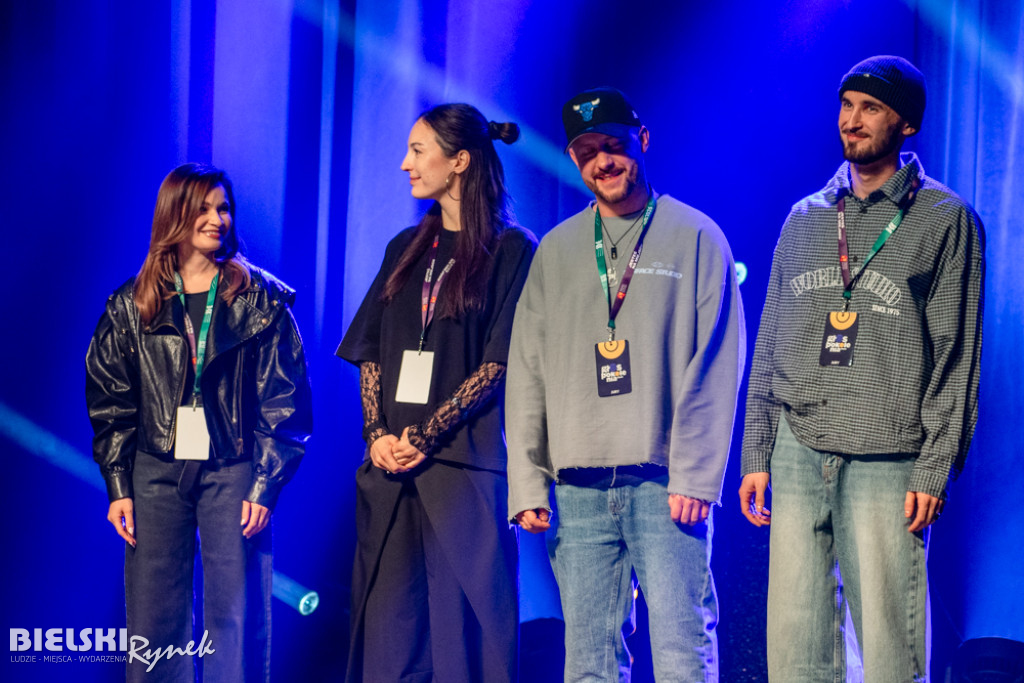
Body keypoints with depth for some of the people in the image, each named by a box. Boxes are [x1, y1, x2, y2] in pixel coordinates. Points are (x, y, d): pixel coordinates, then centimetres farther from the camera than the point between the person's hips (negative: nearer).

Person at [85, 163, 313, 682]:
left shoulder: (263, 300, 2)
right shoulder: (132, 305, 7)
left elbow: (286, 403, 1)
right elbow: (109, 402, 10)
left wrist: (265, 487, -7)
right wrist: (119, 488, 2)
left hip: (232, 472, -2)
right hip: (157, 474, 2)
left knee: (235, 619, -2)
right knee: (153, 619, 2)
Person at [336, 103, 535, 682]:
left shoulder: (511, 250, 0)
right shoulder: (406, 249, 18)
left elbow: (500, 362, -8)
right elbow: (371, 354, 14)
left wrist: (426, 437, -14)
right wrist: (377, 434, -3)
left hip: (465, 461, -5)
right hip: (390, 463, 6)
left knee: (465, 617, -6)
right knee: (387, 619, 2)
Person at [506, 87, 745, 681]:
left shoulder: (694, 236, 5)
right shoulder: (556, 251, 16)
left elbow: (715, 369, -1)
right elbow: (527, 372, 14)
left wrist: (695, 476, -10)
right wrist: (528, 484, 5)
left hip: (665, 482, -4)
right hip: (578, 487, 4)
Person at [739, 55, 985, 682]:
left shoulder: (946, 220, 3)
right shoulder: (805, 219, 17)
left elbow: (956, 356, -1)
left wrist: (934, 468, -9)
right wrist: (756, 455, 11)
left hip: (888, 464, -4)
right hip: (797, 455, 4)